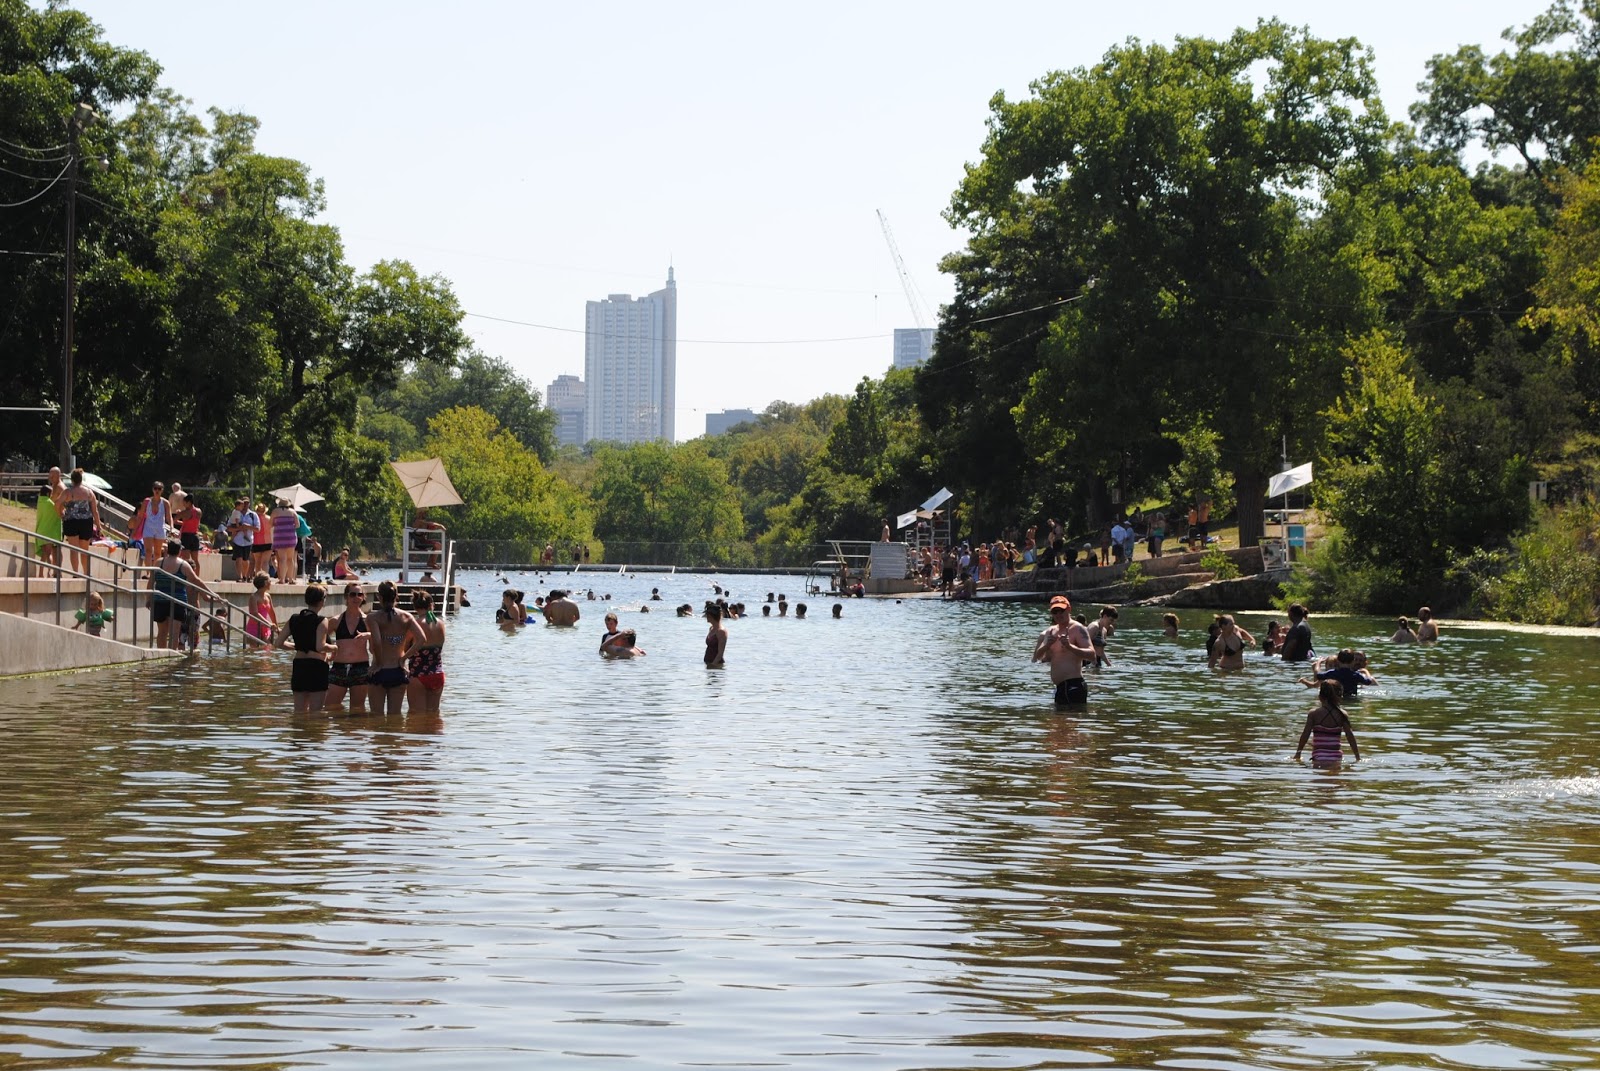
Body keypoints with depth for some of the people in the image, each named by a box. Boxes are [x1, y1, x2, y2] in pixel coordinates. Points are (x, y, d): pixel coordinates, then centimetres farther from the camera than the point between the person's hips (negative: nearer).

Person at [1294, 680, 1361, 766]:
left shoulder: (1313, 713, 0)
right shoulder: (1342, 715, 4)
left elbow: (1305, 735, 1)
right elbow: (1350, 736, 5)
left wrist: (1297, 754, 10)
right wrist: (1358, 757, 12)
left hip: (1319, 757, -2)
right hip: (1336, 757, 2)